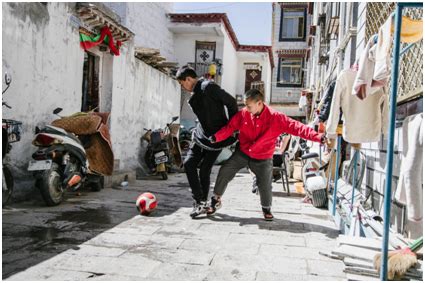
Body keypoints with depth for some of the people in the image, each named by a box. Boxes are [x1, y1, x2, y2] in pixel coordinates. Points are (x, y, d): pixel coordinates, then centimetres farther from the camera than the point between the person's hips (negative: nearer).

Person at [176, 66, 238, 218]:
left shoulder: (208, 87, -16)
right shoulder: (194, 94, 11)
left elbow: (231, 102, -16)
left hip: (217, 137, -9)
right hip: (201, 135, 9)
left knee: (204, 170, -3)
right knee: (189, 164, 1)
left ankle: (202, 203, 14)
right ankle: (199, 202, 6)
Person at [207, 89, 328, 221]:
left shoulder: (276, 118, -21)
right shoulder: (243, 114, -14)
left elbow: (296, 127, -24)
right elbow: (229, 127, -8)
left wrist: (318, 137, -32)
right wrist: (216, 137, -25)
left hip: (263, 158, -2)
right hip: (242, 153, 2)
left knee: (265, 185, -1)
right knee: (224, 172, -2)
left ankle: (266, 208, 30)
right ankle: (216, 200, 20)